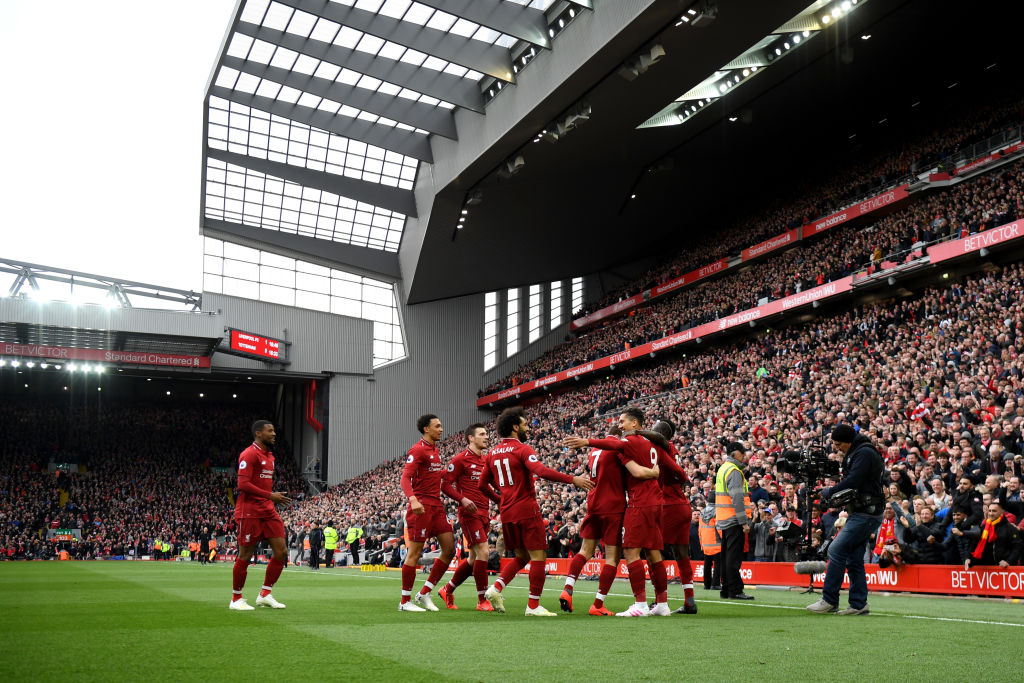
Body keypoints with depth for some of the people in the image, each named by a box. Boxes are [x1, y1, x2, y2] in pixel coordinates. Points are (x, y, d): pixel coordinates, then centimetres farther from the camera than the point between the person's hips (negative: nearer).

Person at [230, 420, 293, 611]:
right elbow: (243, 484, -20)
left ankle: (265, 594, 13)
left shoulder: (269, 456, 18)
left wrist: (274, 497, 14)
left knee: (281, 552, 1)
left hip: (268, 511, 9)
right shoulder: (249, 455, -11)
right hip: (250, 512, -8)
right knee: (245, 556, 0)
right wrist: (270, 495, -21)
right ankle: (236, 599, 13)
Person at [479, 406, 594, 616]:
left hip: (506, 511, 8)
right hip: (526, 510, -8)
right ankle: (533, 606, -2)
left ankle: (497, 588, 2)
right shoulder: (522, 449, -10)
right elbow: (541, 471, -26)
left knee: (522, 556, 19)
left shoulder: (493, 453, 12)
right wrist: (572, 479, -26)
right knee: (538, 557, -1)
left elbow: (483, 483, 18)